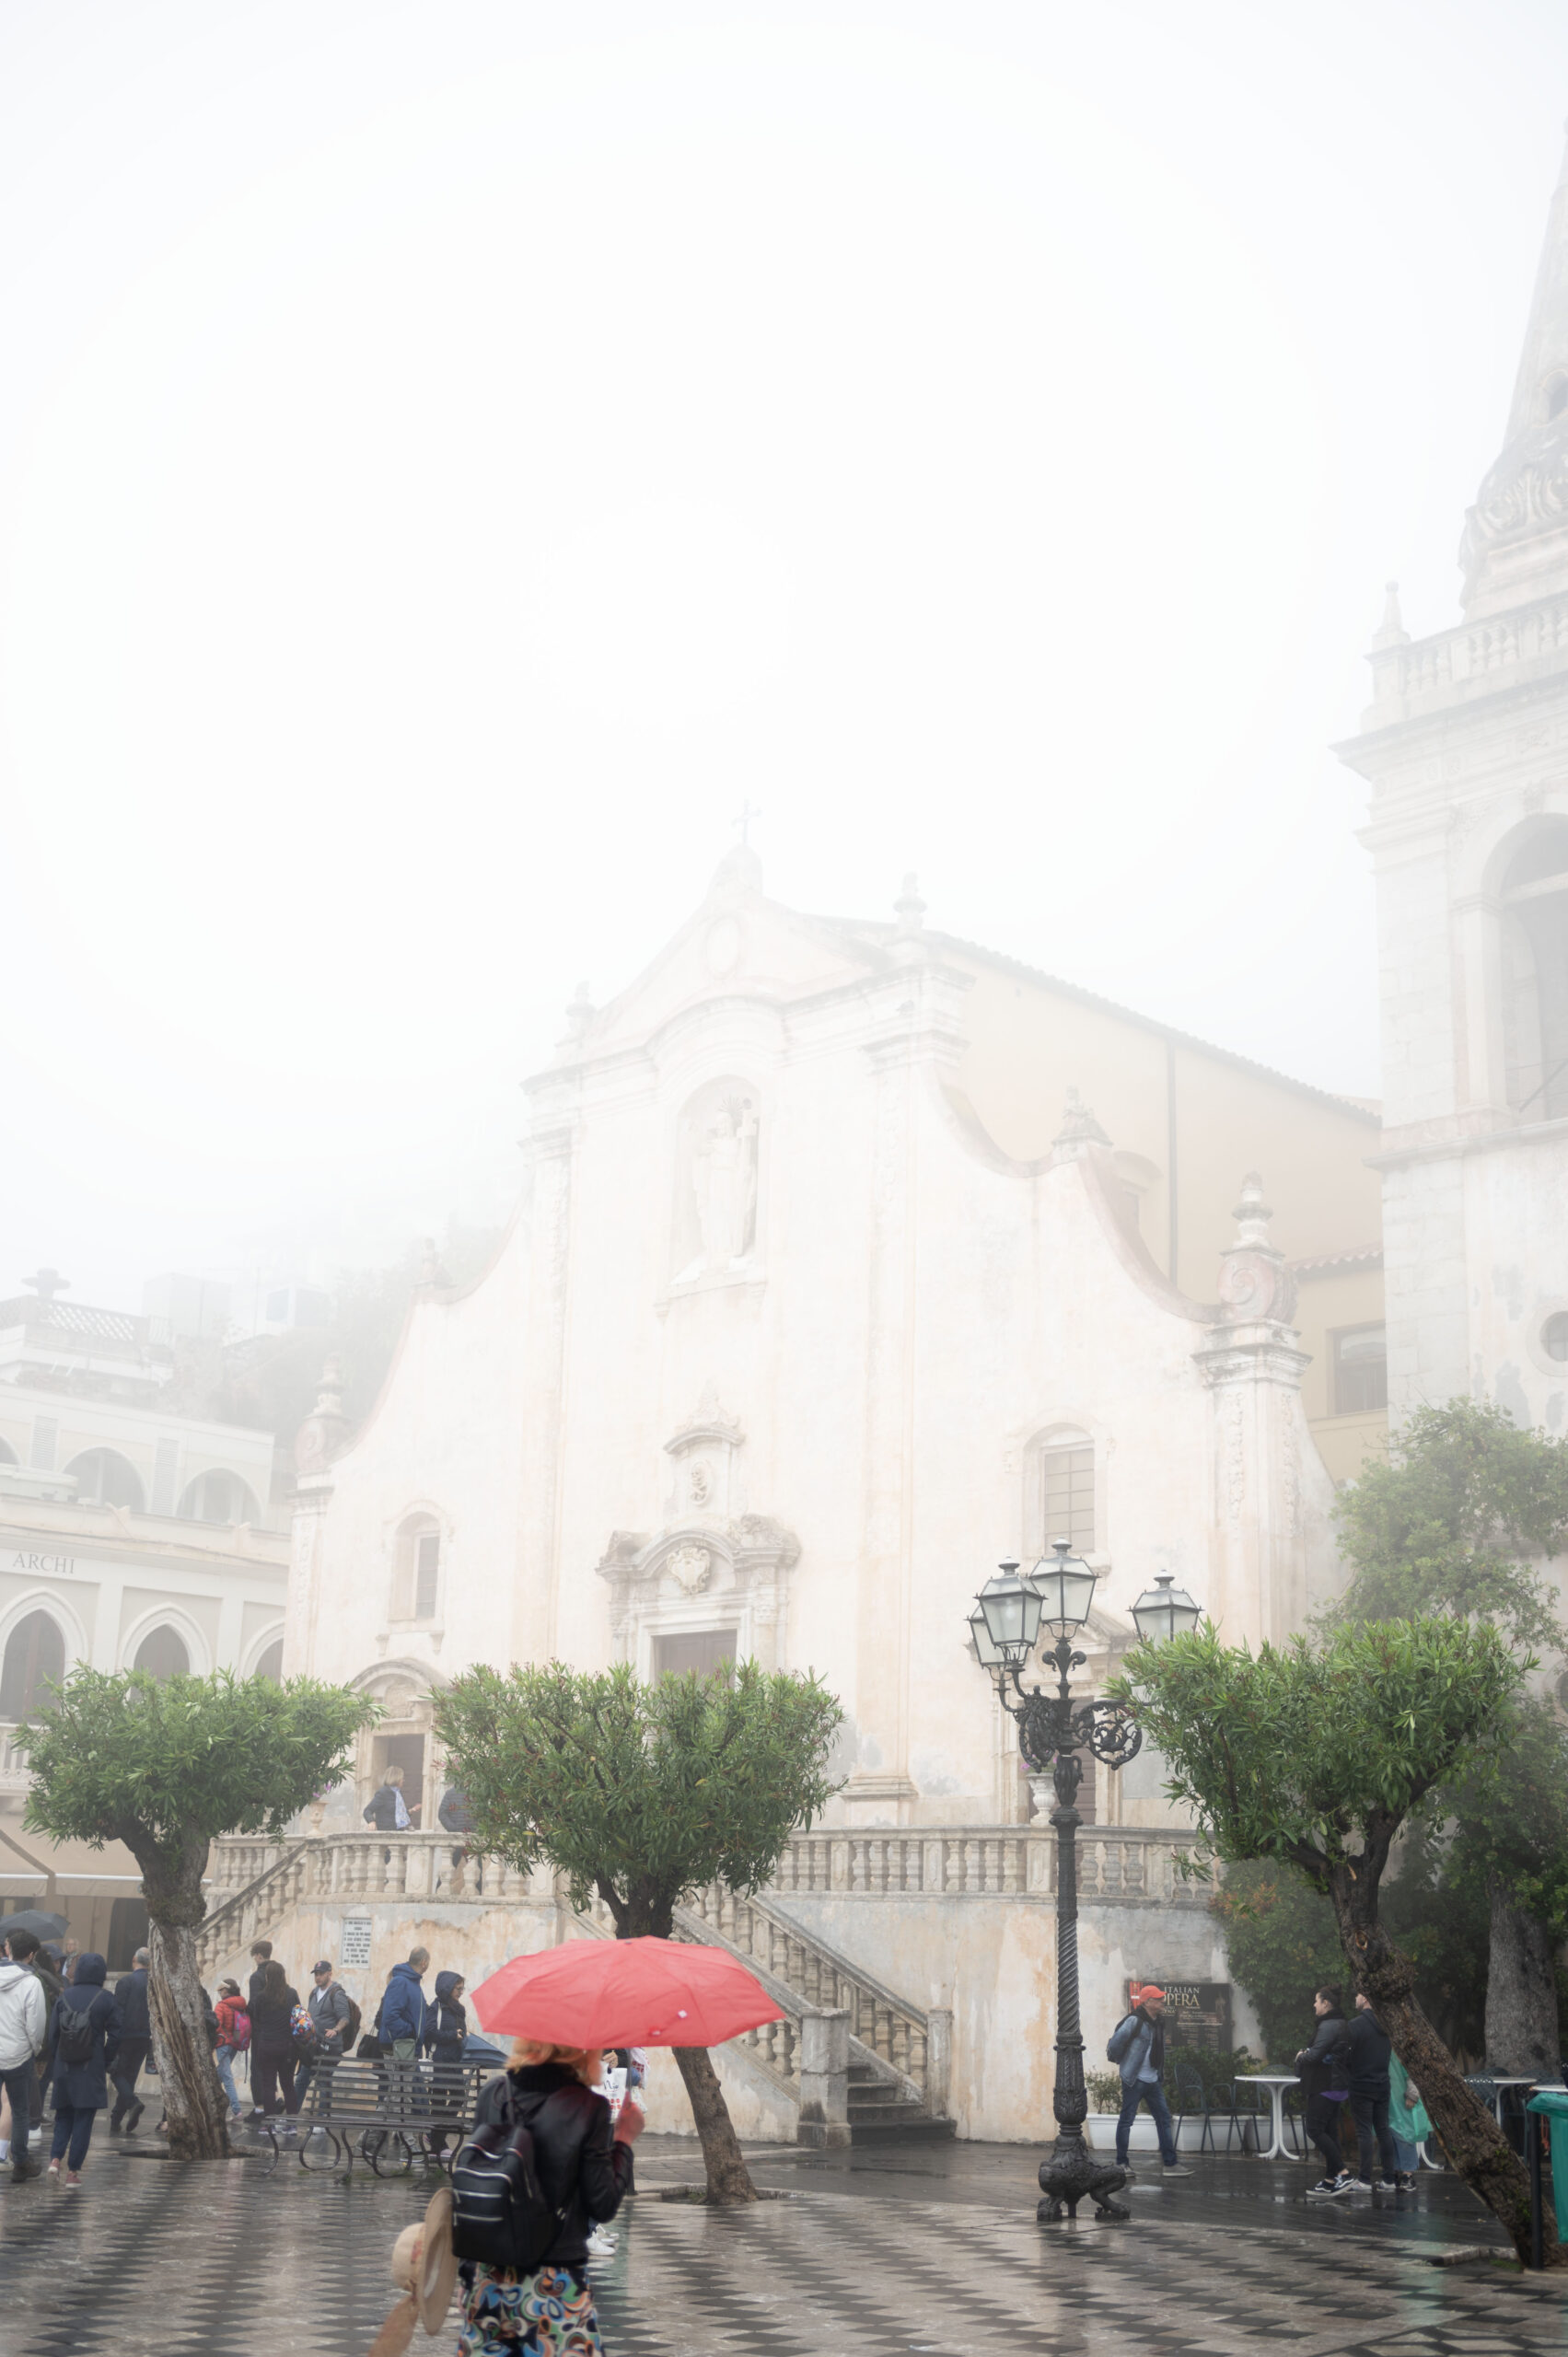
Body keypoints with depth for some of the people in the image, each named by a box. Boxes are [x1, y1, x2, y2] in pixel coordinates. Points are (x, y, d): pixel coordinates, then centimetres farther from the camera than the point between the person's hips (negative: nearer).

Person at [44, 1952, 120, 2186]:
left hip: (64, 2068, 2)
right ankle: (73, 2170, 3)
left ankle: (56, 2158, -2)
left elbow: (53, 2033, 0)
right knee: (83, 2119, 4)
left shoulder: (64, 1996, -1)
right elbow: (114, 2035, -7)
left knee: (63, 2115, 17)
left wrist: (54, 2065, 9)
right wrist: (107, 2063, 6)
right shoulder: (106, 1999, -6)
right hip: (91, 2069, -2)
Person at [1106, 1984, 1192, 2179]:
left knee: (1164, 2119, 6)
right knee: (1127, 2120, 1)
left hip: (1152, 2080, 8)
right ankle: (1121, 2163, 9)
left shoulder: (1158, 2022, 10)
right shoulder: (1134, 2021, -17)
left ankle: (1170, 2164, 9)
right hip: (1134, 2080, -8)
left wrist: (1160, 2072, 17)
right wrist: (1120, 2062, 1)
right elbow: (1116, 2043, -15)